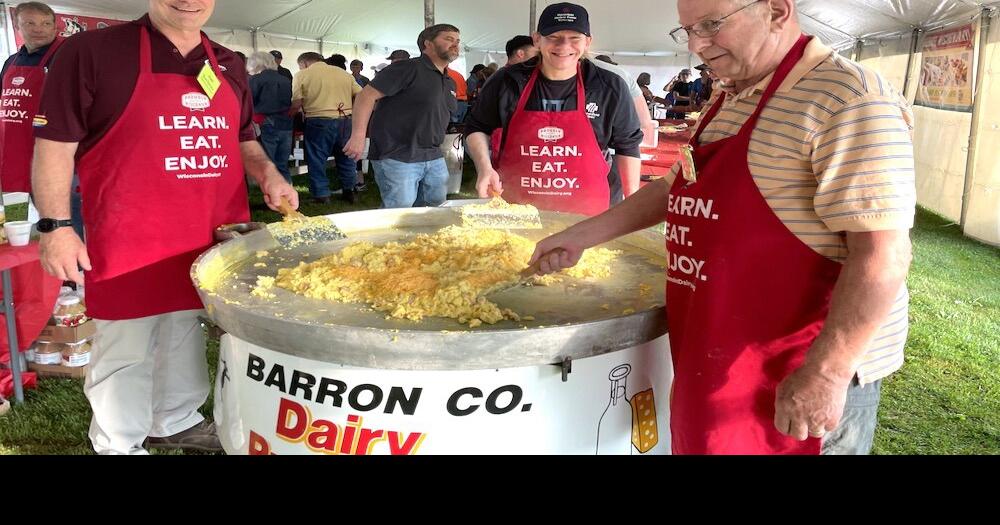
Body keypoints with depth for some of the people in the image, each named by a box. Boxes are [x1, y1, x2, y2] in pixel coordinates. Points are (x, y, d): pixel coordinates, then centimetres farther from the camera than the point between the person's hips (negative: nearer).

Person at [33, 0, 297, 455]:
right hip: (130, 242, -5)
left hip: (212, 238, 6)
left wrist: (268, 176, 1)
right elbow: (55, 144, -8)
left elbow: (243, 140, 20)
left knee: (186, 338, 20)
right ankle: (117, 445, 28)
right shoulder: (90, 52, -9)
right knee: (124, 351, 7)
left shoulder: (228, 65, 9)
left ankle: (176, 423, 40)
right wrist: (54, 226, -12)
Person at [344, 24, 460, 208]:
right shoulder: (408, 68, -10)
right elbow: (368, 95, -15)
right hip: (397, 157, -8)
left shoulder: (450, 82, 17)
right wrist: (359, 136, -22)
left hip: (434, 158, 8)